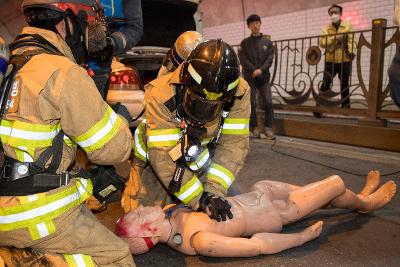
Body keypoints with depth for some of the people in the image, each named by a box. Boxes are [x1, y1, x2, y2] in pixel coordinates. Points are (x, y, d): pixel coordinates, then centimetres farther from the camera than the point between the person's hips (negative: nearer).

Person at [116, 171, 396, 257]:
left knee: (319, 194, 23)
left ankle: (361, 197, 52)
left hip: (255, 193, 7)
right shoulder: (199, 241, -36)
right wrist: (305, 236, -18)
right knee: (336, 182, 8)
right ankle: (367, 203, 41)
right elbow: (258, 246, -28)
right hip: (273, 212, -6)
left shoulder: (167, 215, -16)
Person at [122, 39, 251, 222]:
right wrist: (198, 199, -36)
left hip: (200, 159, 3)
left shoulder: (239, 93, -26)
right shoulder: (161, 94, -36)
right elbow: (163, 156, -36)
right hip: (156, 159, -2)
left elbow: (234, 143, -26)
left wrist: (215, 191, -35)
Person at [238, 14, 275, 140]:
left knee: (268, 103, -6)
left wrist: (261, 70, -15)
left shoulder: (267, 41, 10)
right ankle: (254, 127, 9)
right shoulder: (245, 43, 7)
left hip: (264, 77, 1)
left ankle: (268, 129, 0)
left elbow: (270, 59, 0)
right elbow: (243, 60, -4)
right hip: (250, 77, -1)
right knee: (252, 104, 0)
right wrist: (254, 71, -15)